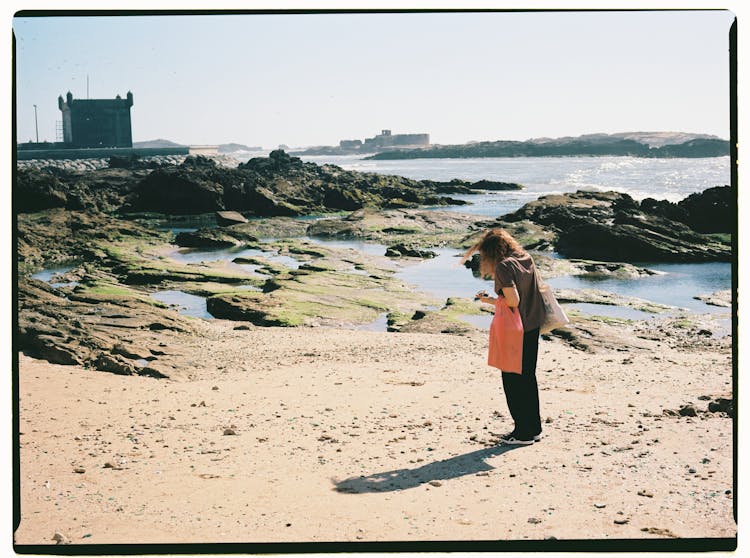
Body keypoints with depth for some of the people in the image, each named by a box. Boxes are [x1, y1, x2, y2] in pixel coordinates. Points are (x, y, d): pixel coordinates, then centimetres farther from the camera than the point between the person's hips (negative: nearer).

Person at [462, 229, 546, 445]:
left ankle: (523, 433, 9)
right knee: (528, 378, 17)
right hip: (533, 326, 8)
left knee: (513, 381, 3)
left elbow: (513, 301, -23)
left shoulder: (504, 266, -18)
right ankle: (534, 429, 24)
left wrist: (490, 301, -7)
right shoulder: (527, 259, 7)